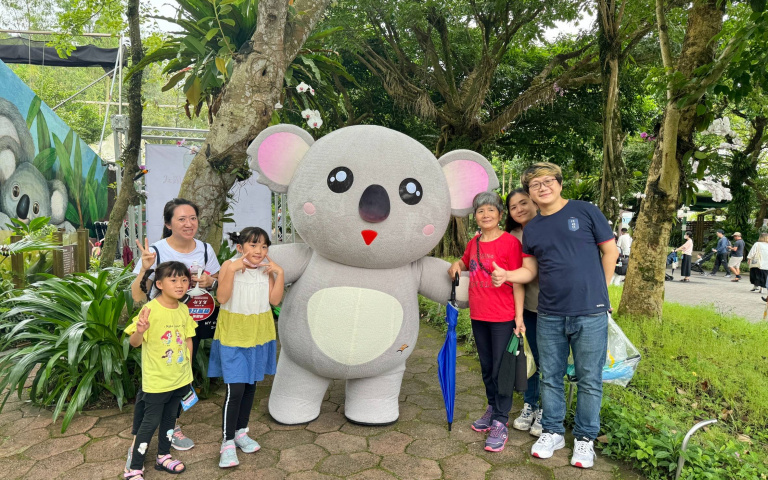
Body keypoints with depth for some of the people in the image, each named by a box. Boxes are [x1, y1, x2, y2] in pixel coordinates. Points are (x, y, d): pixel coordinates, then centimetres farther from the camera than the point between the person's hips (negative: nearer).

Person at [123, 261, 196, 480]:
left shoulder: (184, 309, -1)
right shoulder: (151, 309, -20)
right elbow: (134, 342, -19)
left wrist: (188, 369, 11)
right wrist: (140, 331, -41)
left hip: (180, 378, 6)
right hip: (156, 380, -6)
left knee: (170, 417, 20)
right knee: (150, 423, 5)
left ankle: (163, 456, 38)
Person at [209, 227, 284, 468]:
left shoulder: (267, 269, 0)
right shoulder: (229, 265, -10)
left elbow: (275, 300, -7)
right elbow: (222, 297, -21)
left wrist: (279, 273, -14)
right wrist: (232, 270, -27)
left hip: (258, 335, 4)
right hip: (233, 334, -4)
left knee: (250, 385, 15)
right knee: (235, 389, -8)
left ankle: (241, 431, 32)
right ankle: (228, 442, 7)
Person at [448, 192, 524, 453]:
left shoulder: (510, 242, -12)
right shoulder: (474, 243, 7)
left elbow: (518, 281, -12)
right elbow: (465, 262, 28)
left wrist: (519, 316, -14)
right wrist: (456, 266, 5)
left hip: (503, 317, -6)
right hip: (478, 315, 6)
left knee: (501, 369, 1)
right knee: (486, 367, 18)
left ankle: (500, 423, 12)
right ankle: (492, 409, 36)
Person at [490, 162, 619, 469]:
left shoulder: (585, 212, -3)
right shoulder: (531, 229, 8)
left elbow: (610, 252, 2)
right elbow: (530, 270, 8)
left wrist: (596, 291, 5)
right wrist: (506, 275, -12)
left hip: (590, 314, -3)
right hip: (549, 316, 4)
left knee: (589, 380, 7)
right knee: (550, 377, 13)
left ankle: (585, 438, 24)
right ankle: (552, 432, 30)